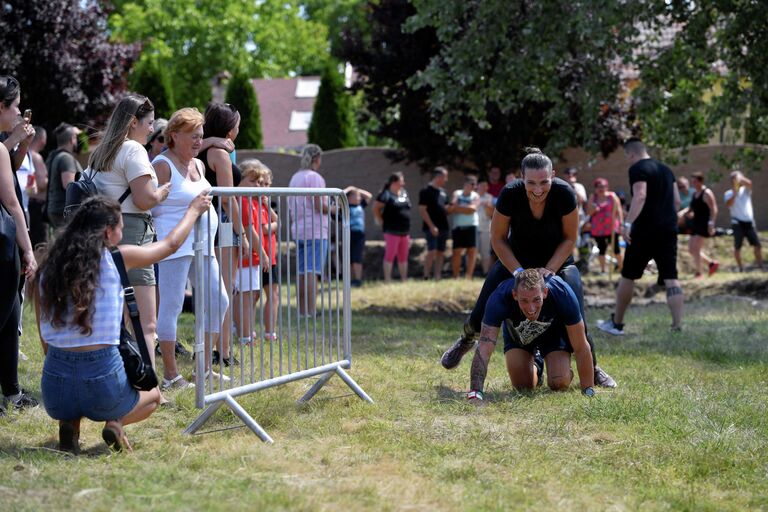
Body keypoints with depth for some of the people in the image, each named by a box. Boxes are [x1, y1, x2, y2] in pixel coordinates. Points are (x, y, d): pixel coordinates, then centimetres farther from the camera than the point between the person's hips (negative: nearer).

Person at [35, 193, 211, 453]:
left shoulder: (48, 267, 5)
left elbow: (46, 340, 10)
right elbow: (171, 244, 15)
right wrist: (194, 209, 31)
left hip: (54, 386, 3)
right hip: (103, 383, -3)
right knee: (153, 395, 30)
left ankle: (69, 424, 7)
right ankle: (116, 423, 0)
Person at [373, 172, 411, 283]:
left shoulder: (404, 193, 13)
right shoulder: (386, 194, -9)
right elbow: (375, 208, -11)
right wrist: (381, 222, -10)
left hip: (405, 231, 7)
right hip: (392, 231, -7)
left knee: (403, 257, 11)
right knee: (390, 255, -6)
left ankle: (404, 280, 16)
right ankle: (387, 280, -4)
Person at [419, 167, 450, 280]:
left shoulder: (442, 192, 16)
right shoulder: (426, 191, -8)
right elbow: (422, 210, -14)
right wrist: (431, 226, -19)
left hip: (443, 227, 8)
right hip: (432, 228, -8)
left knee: (441, 253, 8)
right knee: (432, 252, -14)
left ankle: (437, 278, 11)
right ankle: (426, 278, -8)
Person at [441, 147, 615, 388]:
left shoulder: (564, 193, -29)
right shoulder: (510, 194, -29)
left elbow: (569, 239, -14)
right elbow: (498, 239, -15)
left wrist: (549, 270, -22)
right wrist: (519, 272, -22)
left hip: (558, 261, 0)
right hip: (515, 259, 0)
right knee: (482, 313, -3)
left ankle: (593, 369, 8)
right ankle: (466, 340, 33)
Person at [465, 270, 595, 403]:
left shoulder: (563, 294, -41)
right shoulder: (500, 298, -42)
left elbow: (581, 348, -30)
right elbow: (484, 348, -44)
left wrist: (589, 392, -28)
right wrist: (475, 394, -54)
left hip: (554, 333, -1)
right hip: (517, 335, 1)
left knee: (559, 384, -16)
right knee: (523, 386, -6)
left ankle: (567, 372, 21)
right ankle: (535, 368, 29)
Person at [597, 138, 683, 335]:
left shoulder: (638, 169, -6)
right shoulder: (666, 169, 17)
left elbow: (640, 197, -22)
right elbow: (677, 201, 20)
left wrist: (627, 223, -28)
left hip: (645, 230, -6)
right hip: (669, 230, 6)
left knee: (628, 276, 8)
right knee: (670, 278, 2)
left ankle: (616, 324, 17)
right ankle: (678, 325, -9)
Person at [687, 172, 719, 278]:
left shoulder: (706, 193, -10)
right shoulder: (694, 193, 16)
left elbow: (714, 209, -15)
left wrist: (711, 224, -23)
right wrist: (689, 212, 5)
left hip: (704, 225, -9)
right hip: (696, 224, 9)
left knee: (695, 248, -14)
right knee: (691, 249, 7)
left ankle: (698, 273, -7)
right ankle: (712, 263, 21)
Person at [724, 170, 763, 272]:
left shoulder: (745, 190, 11)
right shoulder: (728, 193, 5)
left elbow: (749, 183, -12)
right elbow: (728, 204, -14)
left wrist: (740, 178, -22)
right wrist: (734, 193, -18)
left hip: (749, 222, 2)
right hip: (737, 222, -2)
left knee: (757, 245, -3)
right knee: (737, 247, -2)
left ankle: (760, 266, 4)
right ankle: (741, 268, 6)